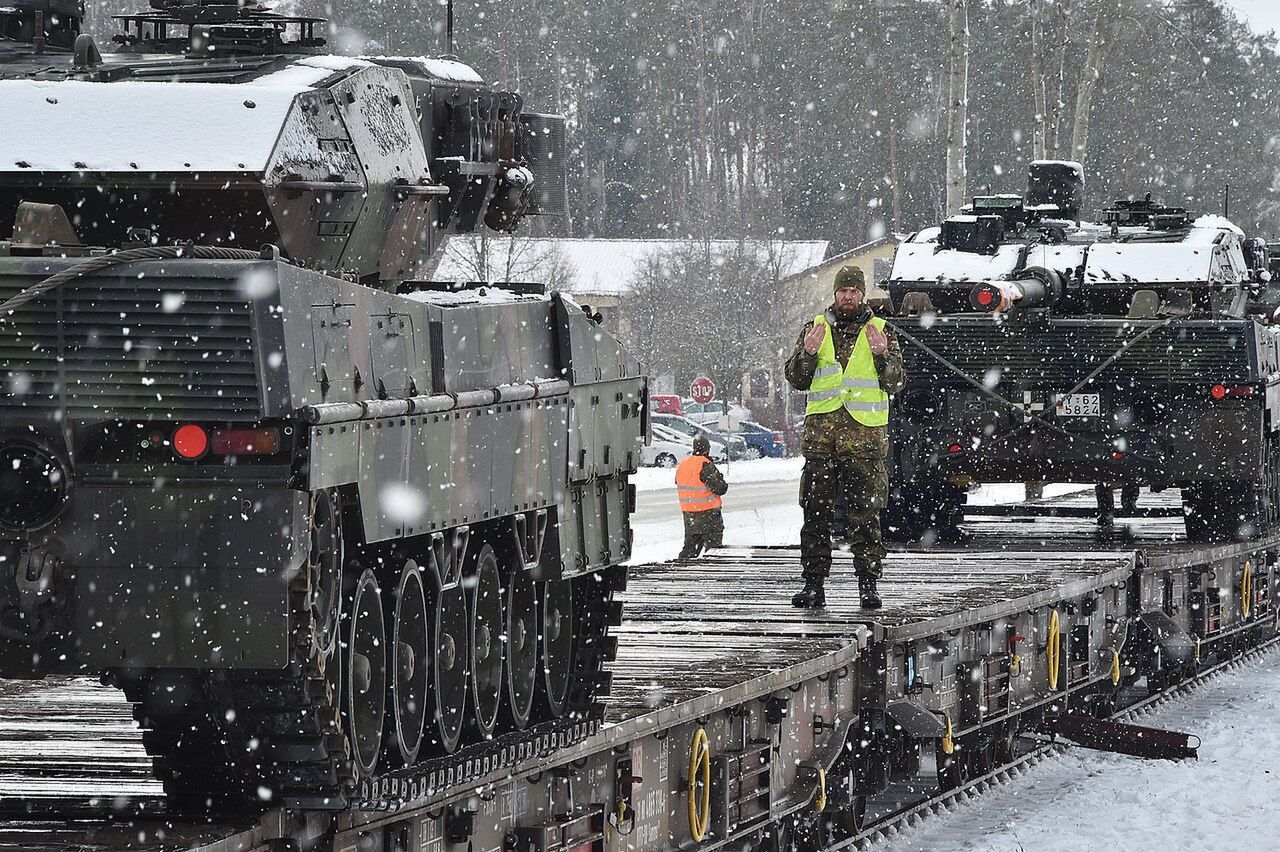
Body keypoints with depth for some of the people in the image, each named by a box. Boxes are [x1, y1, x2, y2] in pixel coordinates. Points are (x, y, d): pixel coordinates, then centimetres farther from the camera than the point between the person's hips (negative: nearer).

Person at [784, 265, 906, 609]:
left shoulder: (880, 330, 9)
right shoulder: (816, 328, 12)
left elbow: (896, 382, 4)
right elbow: (796, 379, 10)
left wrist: (882, 354, -14)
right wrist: (808, 353, -9)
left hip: (864, 437, -2)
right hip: (821, 432, 2)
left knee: (865, 513, -4)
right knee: (816, 512, 1)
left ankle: (868, 584, -1)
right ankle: (814, 583, 4)